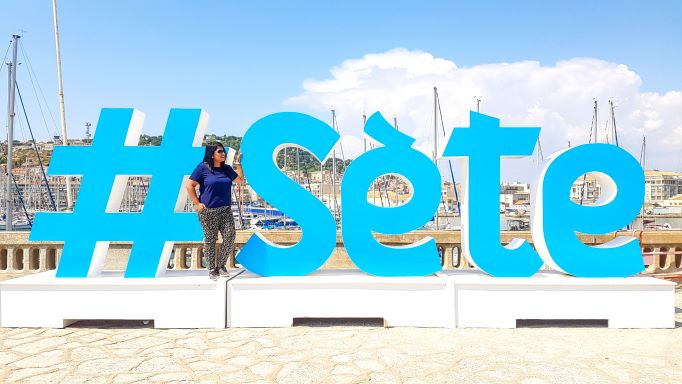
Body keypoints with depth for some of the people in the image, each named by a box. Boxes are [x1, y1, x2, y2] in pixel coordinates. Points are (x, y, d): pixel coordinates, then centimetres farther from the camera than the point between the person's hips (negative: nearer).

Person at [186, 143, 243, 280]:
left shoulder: (226, 168, 12)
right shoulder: (203, 168, -4)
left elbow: (240, 179, 14)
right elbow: (190, 185, -5)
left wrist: (237, 162, 9)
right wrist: (197, 203, -8)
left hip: (226, 210, 5)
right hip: (208, 211, -5)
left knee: (230, 238, -2)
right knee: (210, 240, 3)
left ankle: (221, 265, 18)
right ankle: (212, 269, 18)